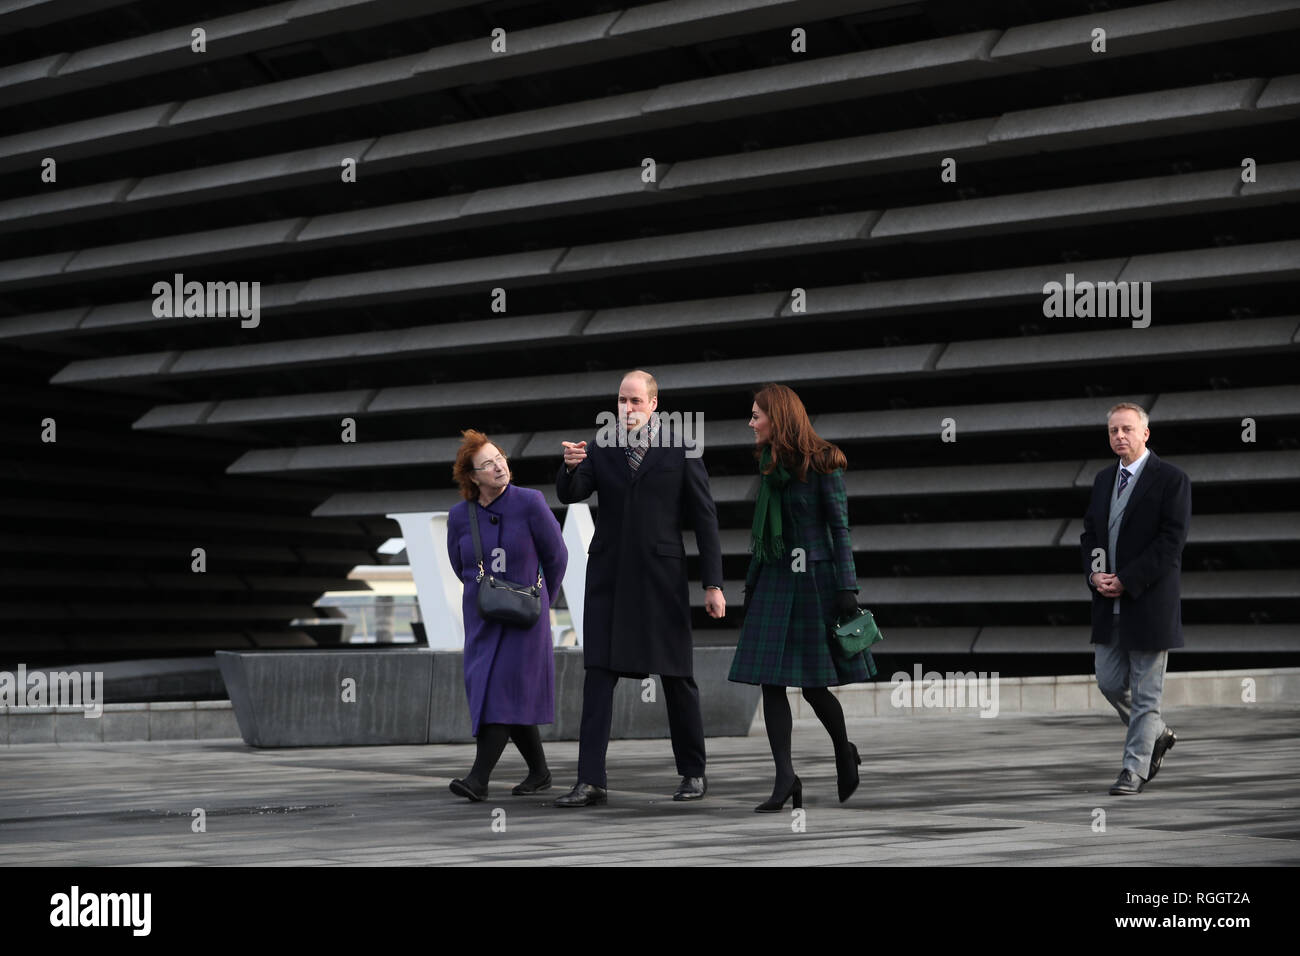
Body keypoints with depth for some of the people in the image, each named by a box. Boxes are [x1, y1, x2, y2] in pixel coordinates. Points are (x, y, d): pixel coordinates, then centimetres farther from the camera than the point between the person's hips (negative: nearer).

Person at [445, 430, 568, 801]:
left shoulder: (530, 503, -12)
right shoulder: (459, 516, -3)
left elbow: (556, 555, 0)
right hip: (482, 618, 4)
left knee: (504, 690, -13)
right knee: (512, 700, 8)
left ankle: (479, 778, -18)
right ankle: (539, 773, 23)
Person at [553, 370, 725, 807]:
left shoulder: (680, 450, 1)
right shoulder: (601, 450, 9)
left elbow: (704, 520, 0)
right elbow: (569, 494, -3)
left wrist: (713, 584, -4)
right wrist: (571, 467, -27)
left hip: (661, 576, -2)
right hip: (609, 578, 2)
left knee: (677, 677, 5)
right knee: (599, 676, -5)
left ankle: (694, 773, 21)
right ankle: (591, 781, -6)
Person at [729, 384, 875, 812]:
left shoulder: (821, 465, -8)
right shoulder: (769, 467, 11)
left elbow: (840, 528, -9)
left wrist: (847, 588, -14)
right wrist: (751, 584, 18)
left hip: (815, 580, -6)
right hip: (775, 582, 6)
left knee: (813, 683, -2)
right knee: (771, 681, -3)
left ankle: (845, 753, 25)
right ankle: (785, 778, -1)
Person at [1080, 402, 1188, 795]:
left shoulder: (1172, 479, -9)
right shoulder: (1103, 479, 12)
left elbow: (1171, 541, -15)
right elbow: (1089, 532, 15)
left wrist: (1126, 580, -17)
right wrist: (1094, 573, -4)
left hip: (1149, 601, -7)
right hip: (1109, 602, 7)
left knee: (1145, 692, 0)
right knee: (1110, 683, 12)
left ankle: (1135, 769, 8)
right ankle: (1156, 734, 34)